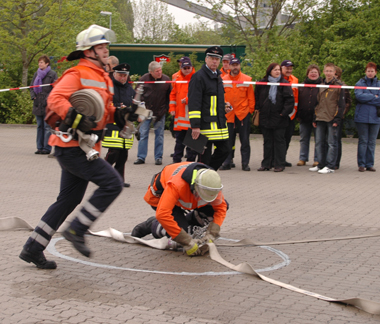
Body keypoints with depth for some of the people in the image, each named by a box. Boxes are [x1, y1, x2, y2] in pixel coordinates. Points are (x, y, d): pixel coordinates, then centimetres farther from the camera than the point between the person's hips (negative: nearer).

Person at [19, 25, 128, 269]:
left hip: (83, 148, 10)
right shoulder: (78, 74, -11)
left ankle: (33, 249, 21)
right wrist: (75, 118, -34)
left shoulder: (104, 78, 19)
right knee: (112, 183, -15)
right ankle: (77, 230, -5)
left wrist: (120, 114, 3)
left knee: (69, 200, 13)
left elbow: (105, 111, 23)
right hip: (72, 146, -10)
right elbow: (55, 99, -22)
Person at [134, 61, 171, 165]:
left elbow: (170, 95, 8)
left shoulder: (166, 80, -1)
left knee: (159, 135, 5)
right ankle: (141, 157, 7)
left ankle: (158, 157, 12)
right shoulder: (144, 79, -3)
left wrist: (166, 108, 2)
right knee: (143, 134, 0)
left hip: (160, 112, 0)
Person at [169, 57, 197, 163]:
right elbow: (173, 94, 19)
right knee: (179, 139, 11)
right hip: (180, 114, 5)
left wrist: (187, 99, -20)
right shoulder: (178, 79, 13)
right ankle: (176, 161, 17)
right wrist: (172, 108, 11)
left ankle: (191, 161, 8)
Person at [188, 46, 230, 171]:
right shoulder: (199, 77, -11)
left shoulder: (217, 76, 16)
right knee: (205, 156, -3)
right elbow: (194, 103, -17)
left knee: (224, 150, 10)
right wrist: (195, 126, -22)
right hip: (205, 125, -9)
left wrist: (224, 107, 12)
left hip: (219, 123, 9)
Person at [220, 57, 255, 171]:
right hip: (228, 114, 1)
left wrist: (250, 110, 0)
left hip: (244, 114, -1)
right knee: (228, 140, 5)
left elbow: (251, 97, 4)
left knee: (245, 140, 2)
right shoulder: (223, 80, 4)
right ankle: (226, 163, 12)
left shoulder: (247, 79, 0)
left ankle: (245, 163, 7)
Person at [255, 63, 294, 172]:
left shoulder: (284, 83, -3)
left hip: (279, 118, -3)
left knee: (279, 140, 0)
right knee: (267, 141, 10)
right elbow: (257, 98, 18)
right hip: (265, 117, 3)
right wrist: (258, 110, 8)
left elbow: (290, 99, -7)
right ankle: (266, 164, 16)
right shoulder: (262, 83, 6)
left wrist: (284, 113, -12)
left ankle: (279, 164, 5)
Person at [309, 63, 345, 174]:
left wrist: (337, 119, -11)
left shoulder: (338, 86, -1)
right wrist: (315, 118, 14)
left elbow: (341, 104, -4)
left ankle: (330, 166, 1)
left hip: (332, 119, -6)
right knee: (319, 142, 7)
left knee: (332, 143, -2)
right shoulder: (321, 86, 15)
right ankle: (321, 164, 15)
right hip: (320, 119, 6)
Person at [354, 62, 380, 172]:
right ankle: (361, 164, 5)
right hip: (362, 116, -2)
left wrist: (367, 99, -9)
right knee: (363, 141, 0)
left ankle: (370, 164, 10)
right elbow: (359, 96, -12)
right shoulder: (360, 83, 5)